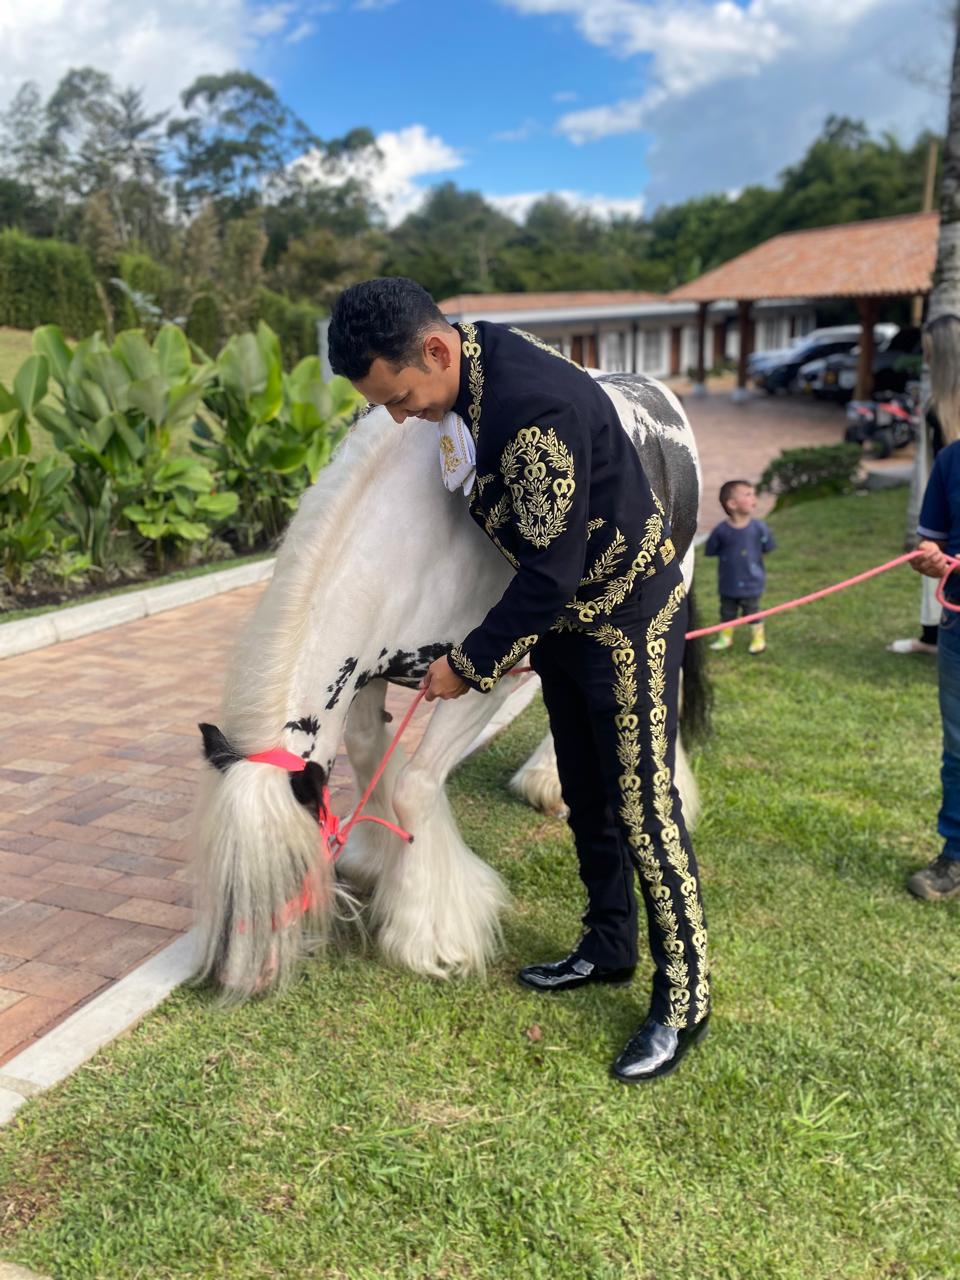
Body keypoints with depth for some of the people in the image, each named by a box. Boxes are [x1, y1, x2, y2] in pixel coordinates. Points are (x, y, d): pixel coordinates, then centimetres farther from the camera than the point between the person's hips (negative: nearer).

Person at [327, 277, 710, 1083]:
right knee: (586, 797, 18)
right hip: (561, 617, 9)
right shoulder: (467, 375, -3)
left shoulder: (536, 410, -33)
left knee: (643, 807, -2)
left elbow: (550, 572, -28)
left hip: (628, 616, -9)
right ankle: (609, 947, 36)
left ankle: (683, 1000, 13)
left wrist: (473, 664, -18)